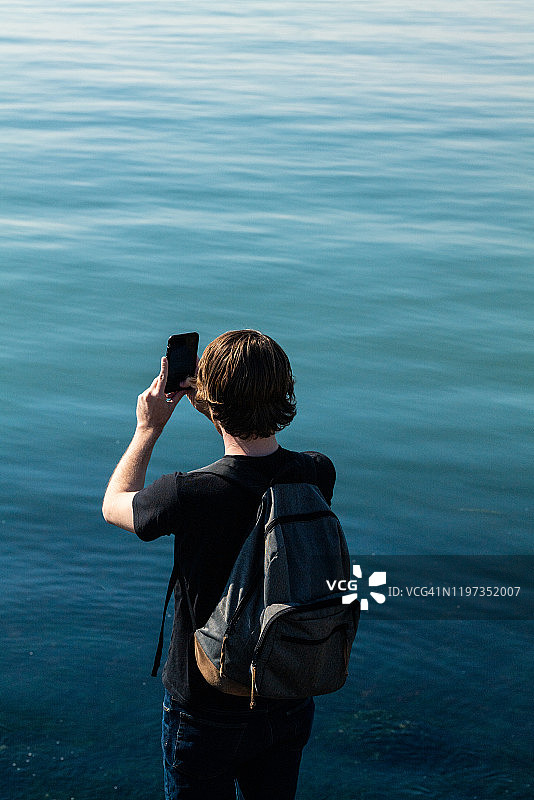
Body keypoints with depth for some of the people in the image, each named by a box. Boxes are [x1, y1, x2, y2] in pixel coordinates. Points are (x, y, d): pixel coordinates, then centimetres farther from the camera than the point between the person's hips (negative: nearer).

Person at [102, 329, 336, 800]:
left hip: (209, 713, -4)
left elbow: (113, 504, -7)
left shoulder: (191, 495, -30)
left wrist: (149, 428, 2)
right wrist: (210, 401, 5)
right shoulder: (319, 475, -16)